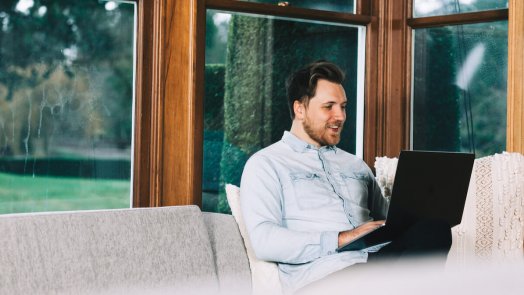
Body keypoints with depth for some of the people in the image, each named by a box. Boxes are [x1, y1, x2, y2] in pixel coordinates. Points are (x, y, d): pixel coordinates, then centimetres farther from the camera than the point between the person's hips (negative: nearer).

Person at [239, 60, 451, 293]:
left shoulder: (355, 165, 31)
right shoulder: (266, 164, 10)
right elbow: (264, 241, -5)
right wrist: (342, 239, -13)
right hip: (323, 274, -6)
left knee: (436, 229, -28)